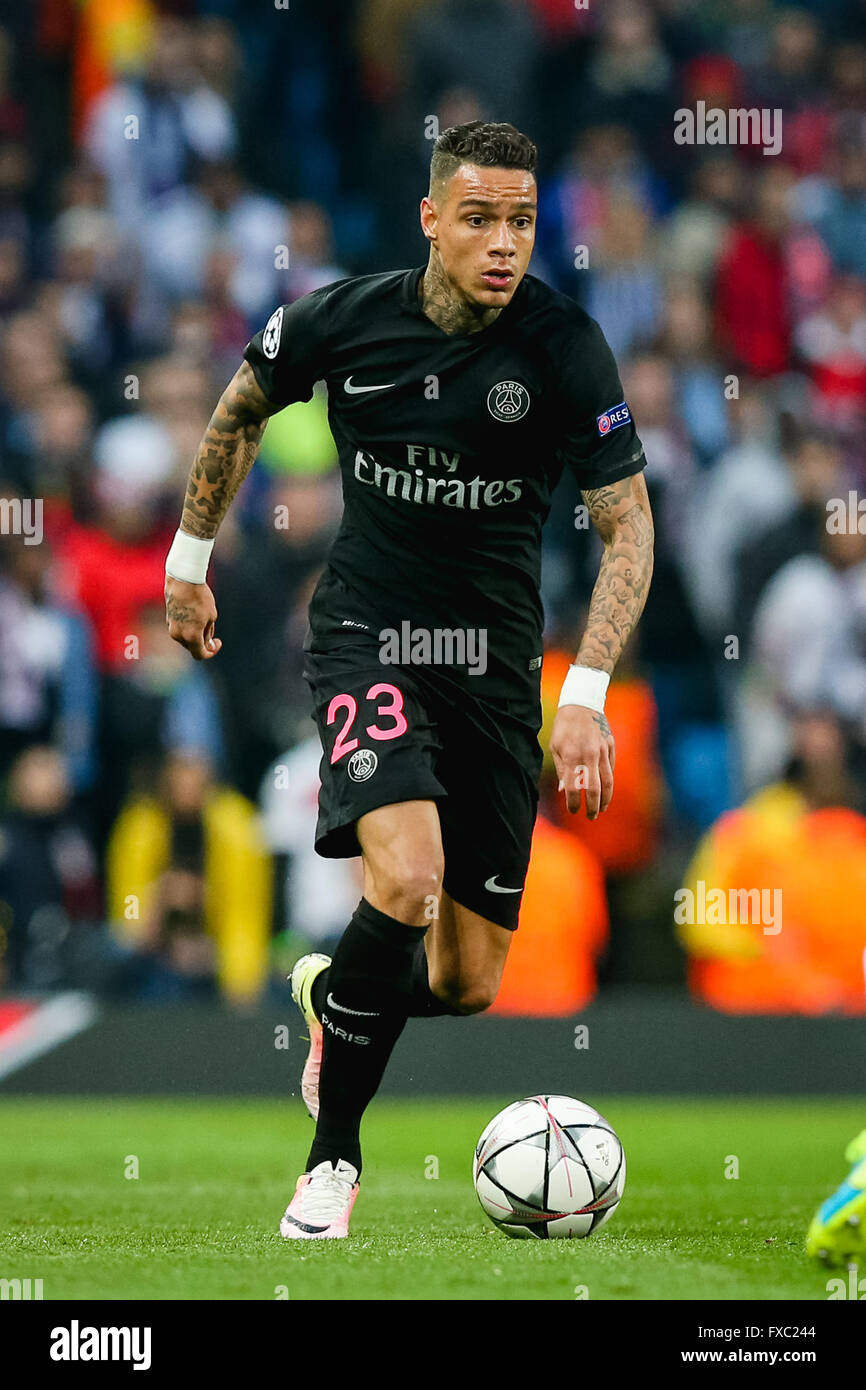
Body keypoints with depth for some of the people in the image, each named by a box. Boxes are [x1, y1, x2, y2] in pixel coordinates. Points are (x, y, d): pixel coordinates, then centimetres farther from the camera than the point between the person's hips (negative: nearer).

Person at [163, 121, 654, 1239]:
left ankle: (331, 995, 40)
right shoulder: (342, 321, -8)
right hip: (364, 633, -2)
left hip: (495, 660, 2)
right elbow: (241, 411, 13)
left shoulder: (566, 349, -11)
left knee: (467, 987, 3)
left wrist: (586, 694, -16)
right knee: (408, 876, -29)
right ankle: (333, 1157, -12)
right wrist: (189, 557, 18)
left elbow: (627, 526, -7)